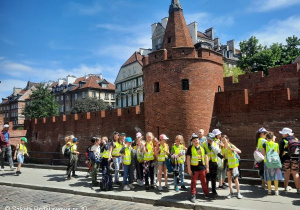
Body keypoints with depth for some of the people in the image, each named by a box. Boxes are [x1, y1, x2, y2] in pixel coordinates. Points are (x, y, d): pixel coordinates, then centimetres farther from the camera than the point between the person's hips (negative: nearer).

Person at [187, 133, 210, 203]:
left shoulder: (202, 147, 6)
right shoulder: (190, 148, -6)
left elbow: (206, 157, 13)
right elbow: (188, 159, -6)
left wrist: (207, 167, 12)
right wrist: (189, 169, -9)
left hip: (202, 168, 4)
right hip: (194, 168, -4)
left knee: (204, 182, 15)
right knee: (193, 182, 4)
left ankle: (206, 193, 30)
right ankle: (193, 196, 12)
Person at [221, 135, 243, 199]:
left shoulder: (231, 145, -14)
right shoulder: (223, 148, 4)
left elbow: (239, 151, -29)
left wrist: (231, 149, -41)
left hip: (234, 165, -5)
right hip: (228, 165, 6)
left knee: (236, 179, -3)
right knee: (229, 179, 10)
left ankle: (238, 193, 11)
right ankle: (231, 192, 21)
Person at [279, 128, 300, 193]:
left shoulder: (283, 141, -5)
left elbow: (280, 151, -6)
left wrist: (280, 160, 0)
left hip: (286, 159, -2)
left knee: (286, 173, 10)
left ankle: (286, 187, 20)